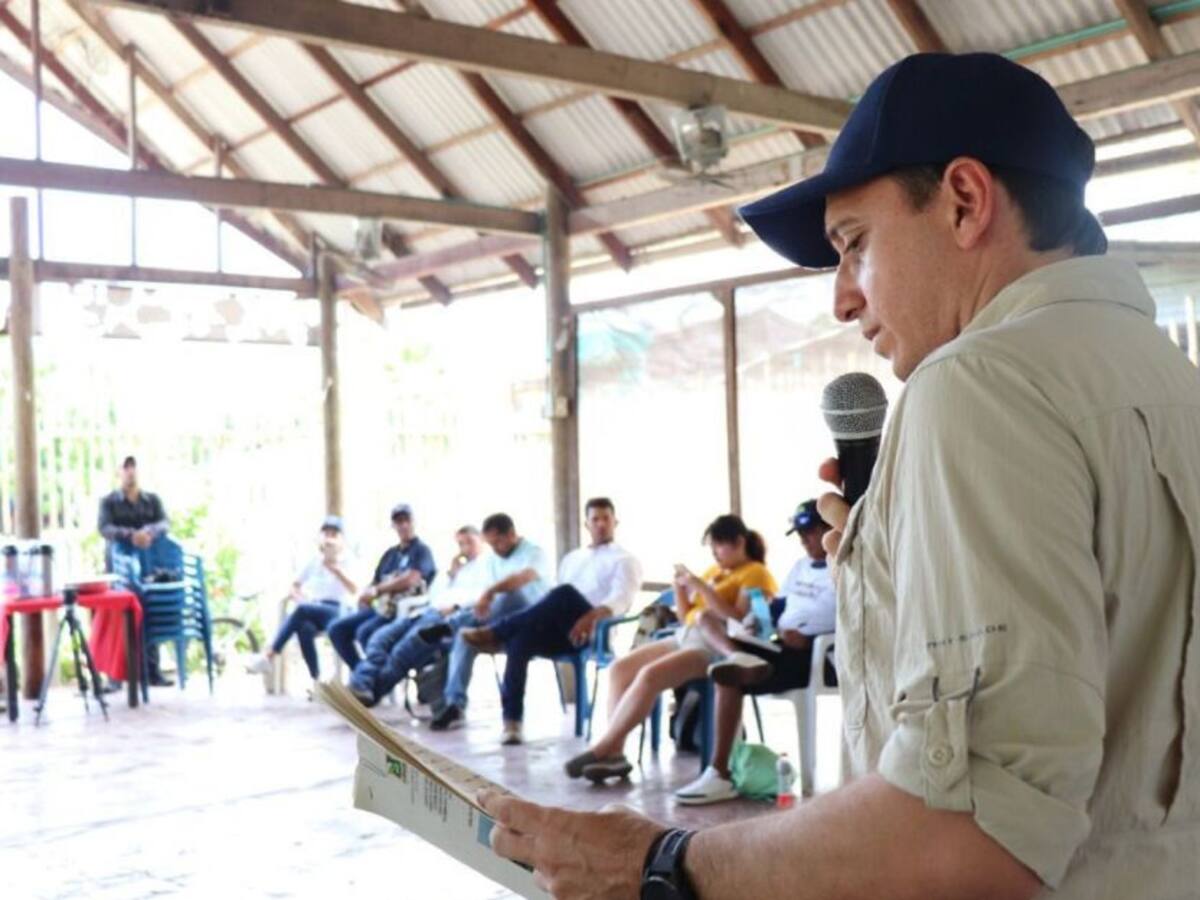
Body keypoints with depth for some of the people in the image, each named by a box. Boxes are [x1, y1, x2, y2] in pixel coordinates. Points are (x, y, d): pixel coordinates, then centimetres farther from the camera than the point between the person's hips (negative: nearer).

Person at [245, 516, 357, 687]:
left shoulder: (347, 562, 6)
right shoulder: (314, 562, 19)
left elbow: (353, 590, -12)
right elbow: (295, 586, 24)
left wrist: (336, 569, -24)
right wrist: (299, 596, 0)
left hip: (337, 612, -3)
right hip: (314, 611, 4)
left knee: (302, 609, -35)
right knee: (304, 629, -37)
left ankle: (268, 657, -37)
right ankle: (316, 680, -38)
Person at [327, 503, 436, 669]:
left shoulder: (422, 550, -1)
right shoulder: (390, 553, 20)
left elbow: (411, 580, -17)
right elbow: (373, 584, 20)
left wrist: (377, 590, -8)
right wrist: (366, 594, -5)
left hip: (405, 610, -8)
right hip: (381, 606, 8)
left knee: (365, 632, -30)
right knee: (337, 629, -5)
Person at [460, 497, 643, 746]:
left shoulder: (624, 560, 9)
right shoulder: (571, 558, 29)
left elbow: (621, 599, -10)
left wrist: (594, 615, -31)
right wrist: (542, 617, 4)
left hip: (596, 632, -5)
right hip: (562, 631, 5)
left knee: (565, 593, -35)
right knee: (520, 639, -28)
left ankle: (495, 632, -29)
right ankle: (512, 721, -33)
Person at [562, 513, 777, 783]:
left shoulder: (756, 574, -2)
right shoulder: (714, 571, 22)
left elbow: (738, 621, -16)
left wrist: (701, 587, -18)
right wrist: (680, 587, 5)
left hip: (716, 647, -9)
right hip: (685, 637, 9)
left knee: (649, 675, -28)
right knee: (620, 668, -9)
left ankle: (601, 750, -23)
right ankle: (614, 752, -17)